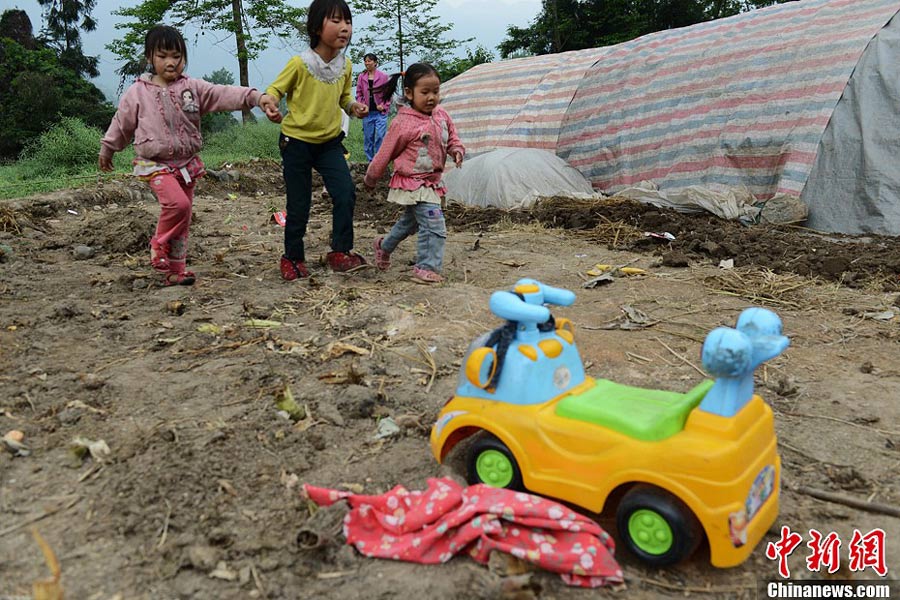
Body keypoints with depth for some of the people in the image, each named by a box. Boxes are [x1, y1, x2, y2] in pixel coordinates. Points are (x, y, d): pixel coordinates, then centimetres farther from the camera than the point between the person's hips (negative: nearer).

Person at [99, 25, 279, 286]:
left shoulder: (193, 87, 1)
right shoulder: (138, 92, -1)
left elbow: (224, 94, -13)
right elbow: (122, 124, 11)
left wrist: (256, 96, -28)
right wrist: (107, 150, 22)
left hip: (187, 164, 3)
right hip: (155, 165, -3)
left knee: (183, 220, 8)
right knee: (177, 203, -28)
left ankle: (175, 270, 21)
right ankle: (159, 246, -5)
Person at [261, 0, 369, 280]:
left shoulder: (345, 65, -3)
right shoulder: (299, 63, -18)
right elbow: (274, 90, -7)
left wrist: (354, 107, -8)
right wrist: (269, 106, -29)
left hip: (329, 141, 4)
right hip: (296, 142, -4)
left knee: (345, 193, -13)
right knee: (298, 205, 3)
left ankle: (340, 252, 3)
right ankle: (292, 258, 24)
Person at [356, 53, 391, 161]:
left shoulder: (383, 76, -2)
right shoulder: (361, 76, 7)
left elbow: (388, 93, 0)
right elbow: (359, 93, 11)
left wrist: (384, 106, -10)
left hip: (380, 112, -3)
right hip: (367, 112, 3)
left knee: (380, 136, -8)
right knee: (368, 137, 7)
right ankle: (370, 160, 16)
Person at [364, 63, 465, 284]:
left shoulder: (442, 116, 0)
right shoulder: (403, 123, -19)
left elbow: (452, 138, 15)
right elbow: (385, 153, -9)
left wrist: (457, 150, -10)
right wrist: (371, 178, 3)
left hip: (431, 181, 8)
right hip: (412, 182, -8)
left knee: (410, 221, 25)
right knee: (434, 224, -15)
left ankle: (384, 246, 49)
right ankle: (427, 268, -2)